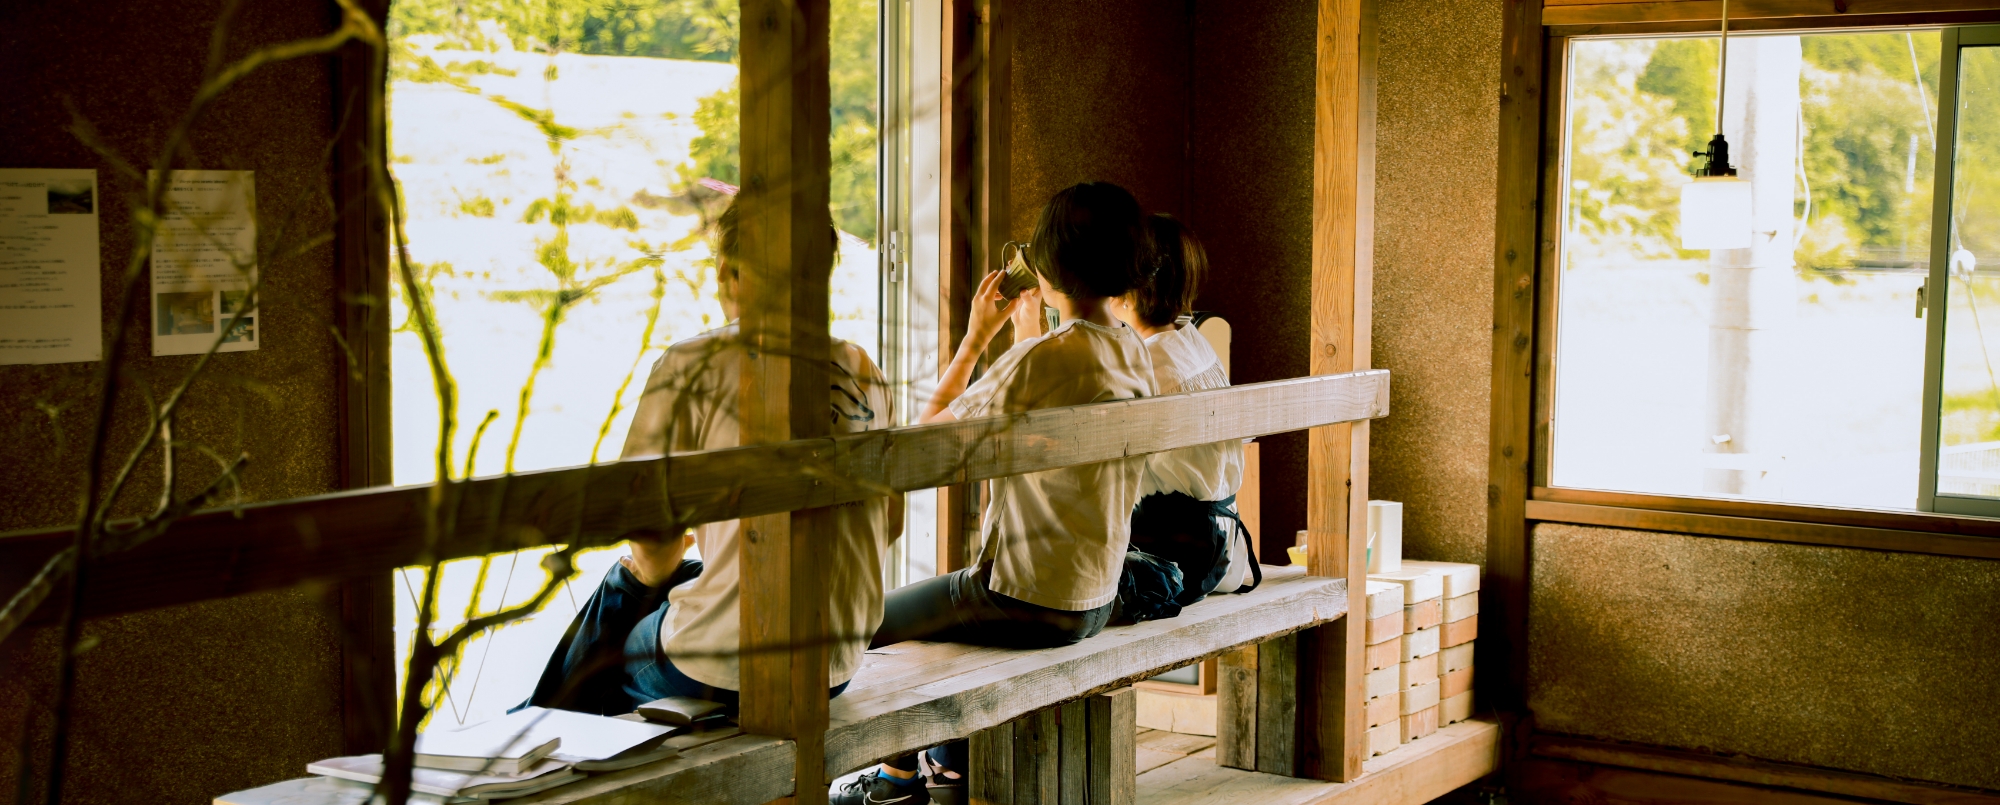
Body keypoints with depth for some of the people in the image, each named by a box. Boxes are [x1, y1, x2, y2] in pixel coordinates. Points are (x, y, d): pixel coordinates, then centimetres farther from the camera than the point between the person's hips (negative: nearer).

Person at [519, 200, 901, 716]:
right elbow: (891, 523, 11)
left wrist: (657, 569, 13)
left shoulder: (691, 367, -10)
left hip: (725, 666, -6)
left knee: (623, 589, 27)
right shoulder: (864, 372, 5)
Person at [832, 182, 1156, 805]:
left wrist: (974, 338, -4)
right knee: (939, 602, 34)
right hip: (1095, 601, 9)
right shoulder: (1134, 353, 1)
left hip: (1027, 602, -9)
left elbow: (930, 433, -12)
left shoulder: (1043, 358, -24)